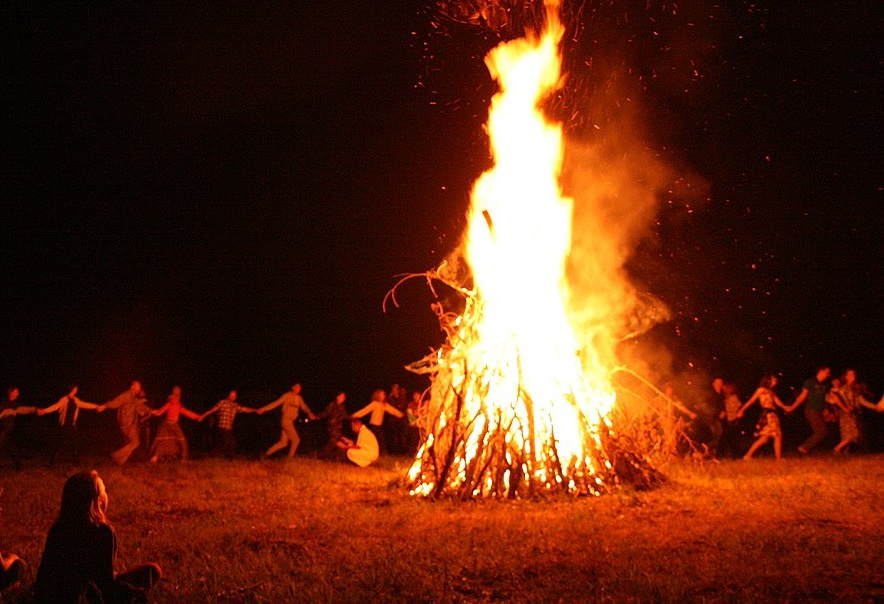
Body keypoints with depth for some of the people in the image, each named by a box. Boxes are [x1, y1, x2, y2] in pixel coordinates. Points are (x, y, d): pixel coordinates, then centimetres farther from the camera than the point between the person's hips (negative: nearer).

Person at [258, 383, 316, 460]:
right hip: (286, 420, -8)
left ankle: (267, 454, 13)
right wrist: (263, 409, -17)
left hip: (290, 422, 8)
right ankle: (290, 459, 1)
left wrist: (309, 413, -18)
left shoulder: (299, 398, 14)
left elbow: (304, 407, 4)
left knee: (283, 443, 9)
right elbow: (276, 403, -10)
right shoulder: (287, 396, -7)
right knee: (296, 440, -7)